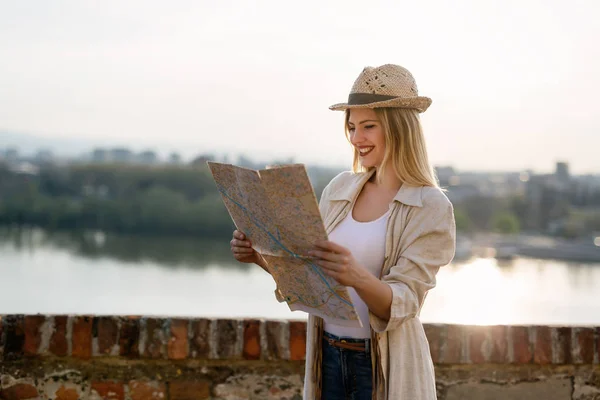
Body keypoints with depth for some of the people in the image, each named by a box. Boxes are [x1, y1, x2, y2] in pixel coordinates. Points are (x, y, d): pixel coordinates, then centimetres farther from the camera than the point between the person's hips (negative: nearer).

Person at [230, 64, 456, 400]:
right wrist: (262, 256, -10)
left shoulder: (432, 208, -11)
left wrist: (358, 277, -39)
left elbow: (402, 304, -20)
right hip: (328, 357, 4)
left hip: (386, 366, -4)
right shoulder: (340, 188, 3)